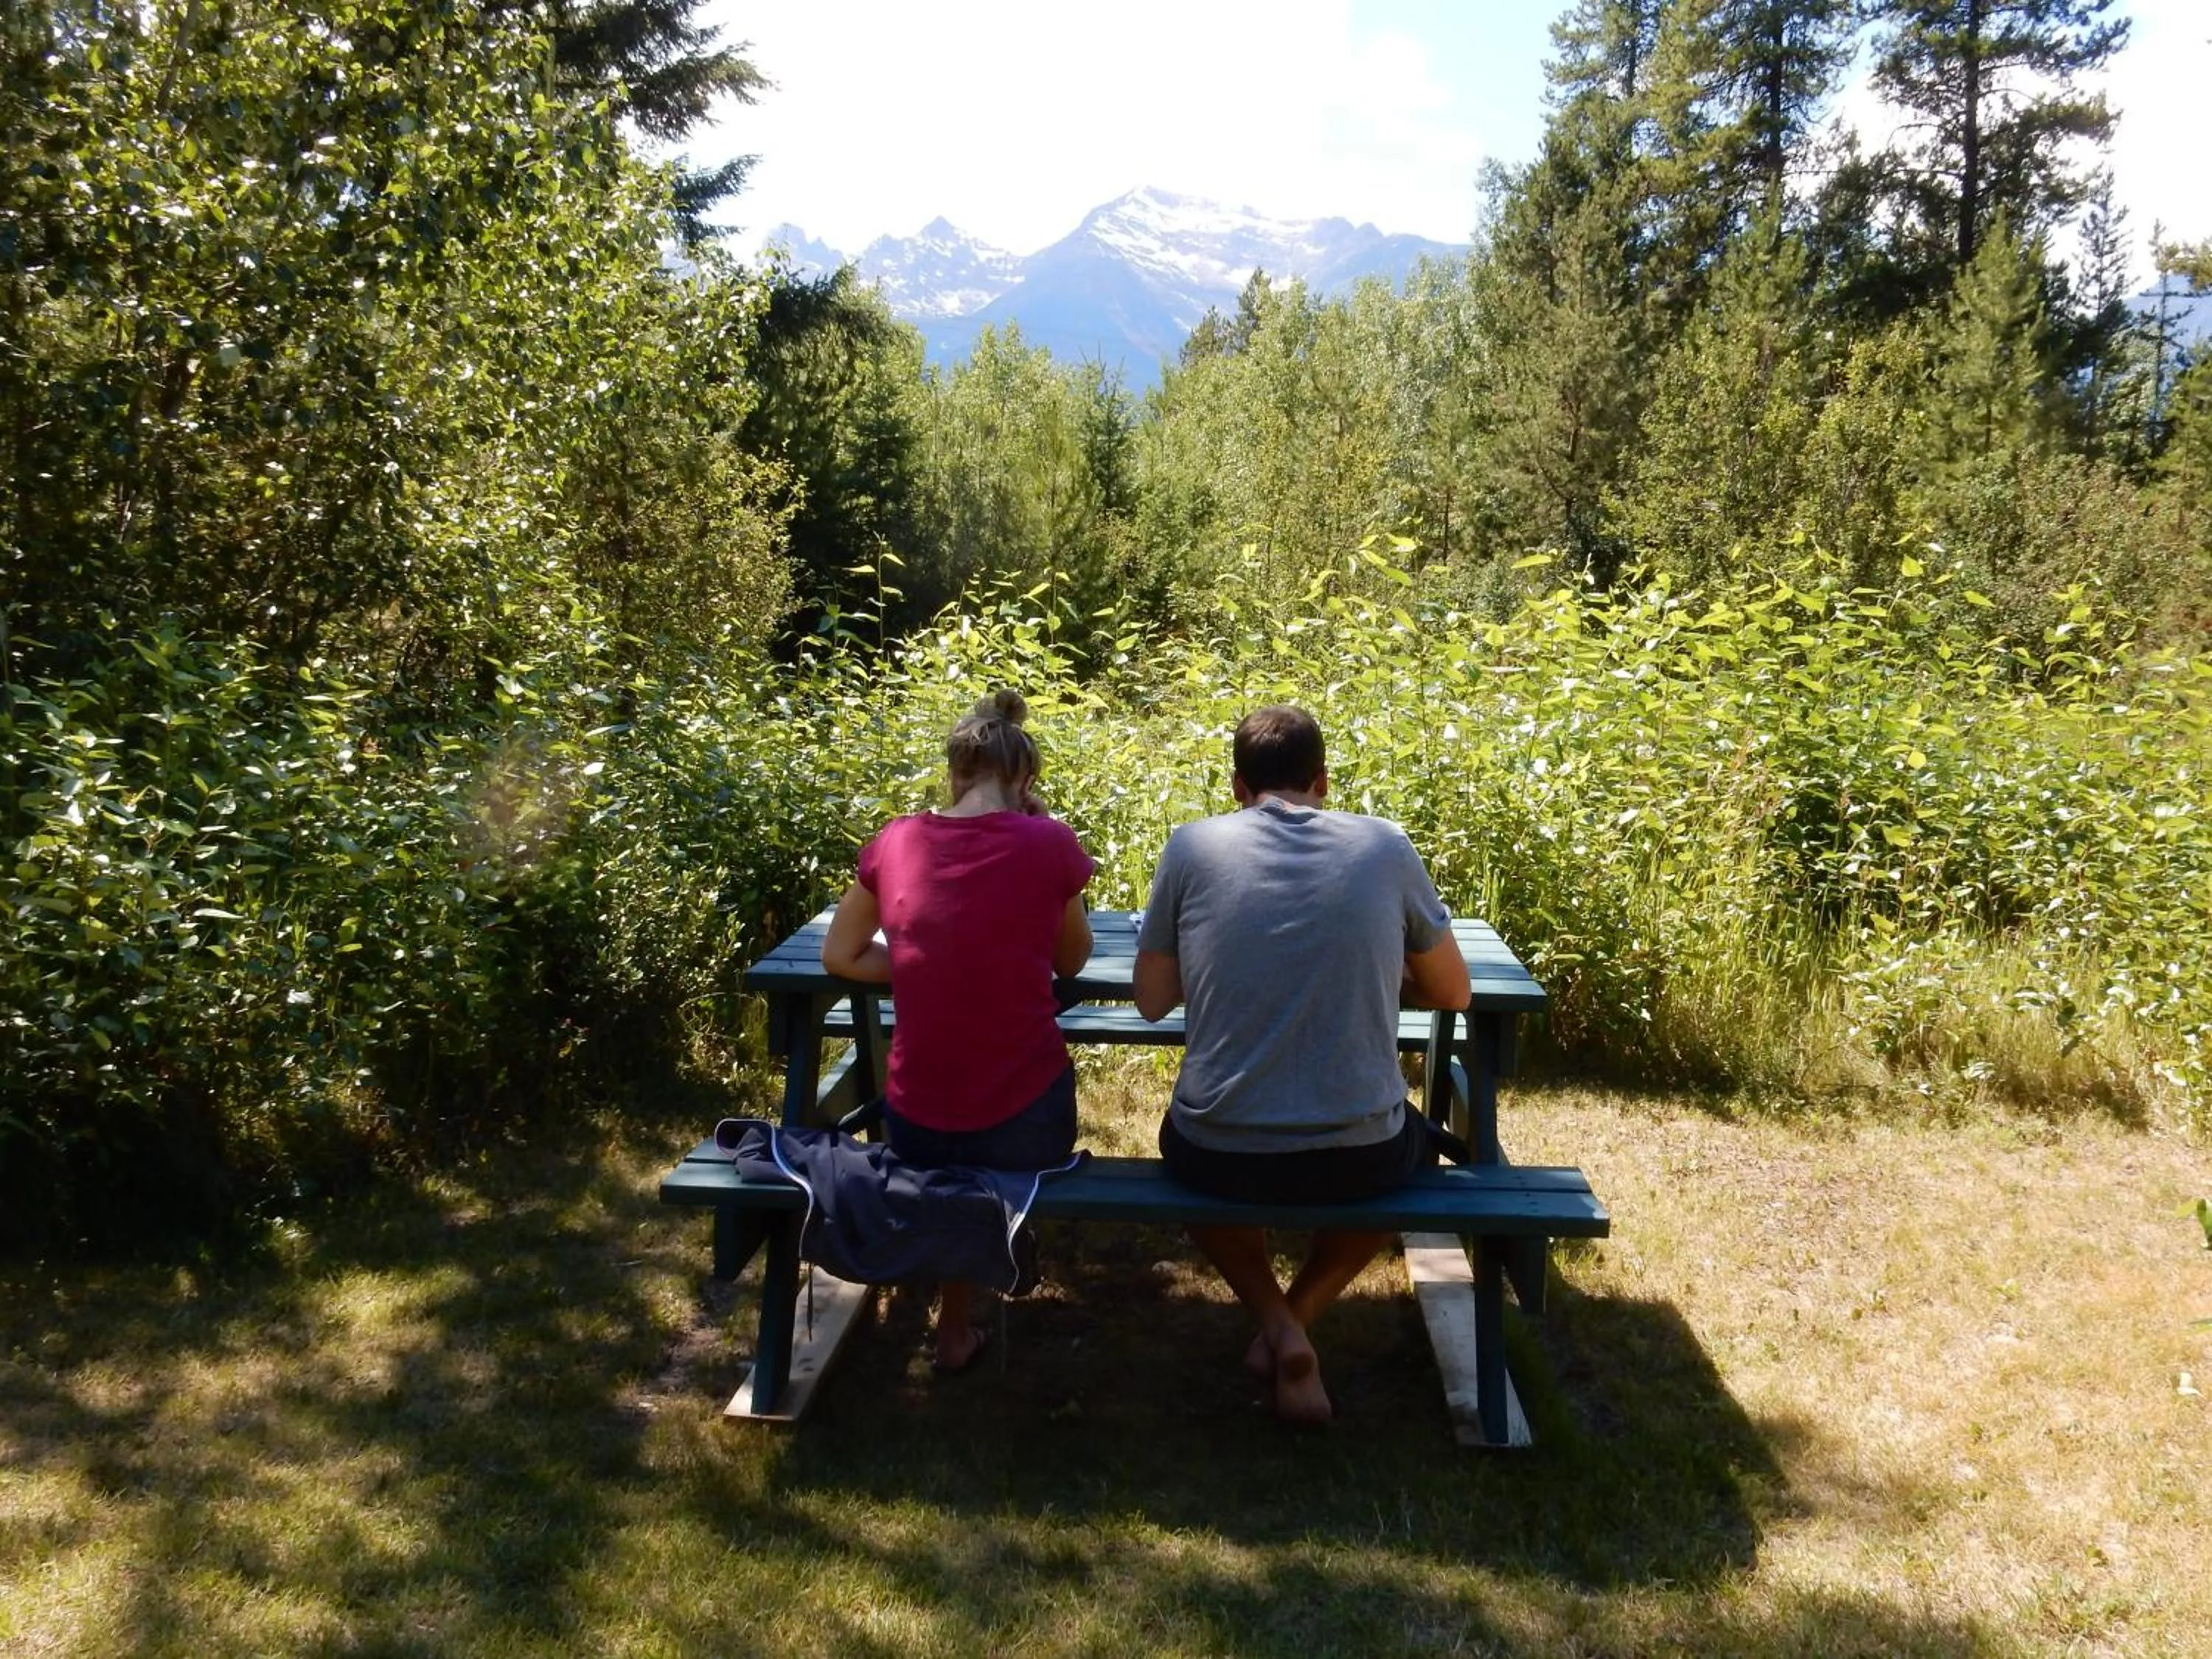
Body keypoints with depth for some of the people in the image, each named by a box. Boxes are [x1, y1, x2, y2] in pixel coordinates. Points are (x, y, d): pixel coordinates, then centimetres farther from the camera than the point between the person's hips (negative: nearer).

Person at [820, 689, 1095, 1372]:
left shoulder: (896, 842, 0)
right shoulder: (1050, 843, -8)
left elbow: (839, 956, 14)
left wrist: (923, 971, 9)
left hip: (916, 1127, 2)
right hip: (1026, 1123, -2)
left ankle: (957, 1324, 36)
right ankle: (958, 1323, 45)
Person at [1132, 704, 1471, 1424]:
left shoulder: (1192, 846, -2)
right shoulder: (1386, 846, 0)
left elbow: (1152, 1002, 6)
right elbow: (1452, 993, 12)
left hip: (1220, 1154, 0)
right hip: (1359, 1152, 0)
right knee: (1412, 1142, 36)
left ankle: (1277, 1325, 15)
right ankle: (1298, 1315, 17)